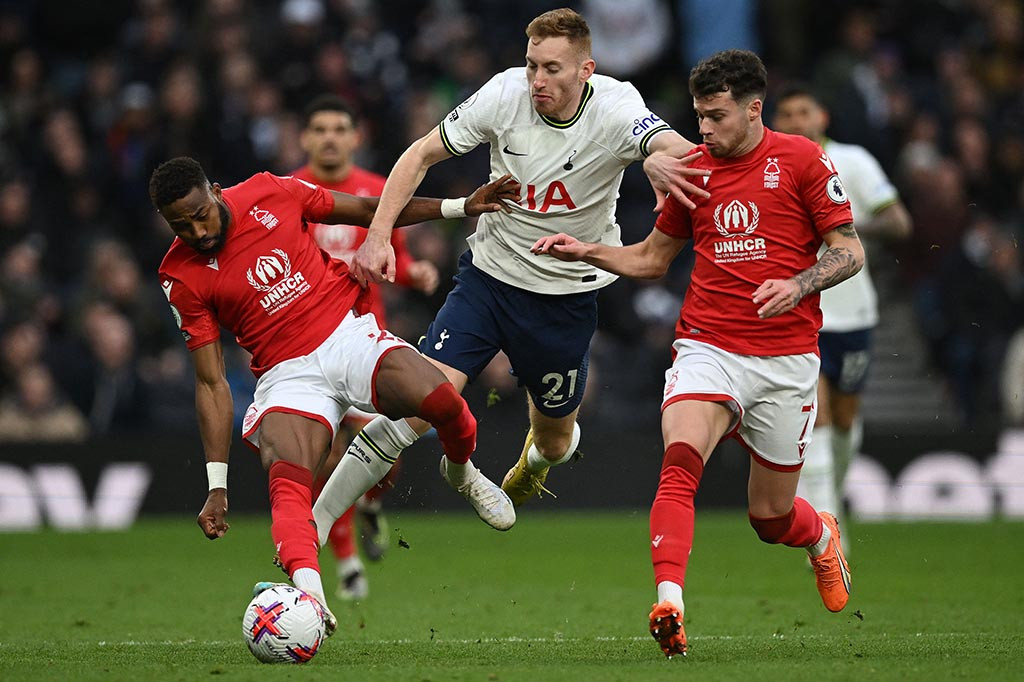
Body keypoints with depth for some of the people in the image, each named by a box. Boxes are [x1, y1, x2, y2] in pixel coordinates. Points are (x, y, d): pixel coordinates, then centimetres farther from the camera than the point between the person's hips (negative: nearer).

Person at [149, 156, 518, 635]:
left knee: (439, 400, -27)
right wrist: (217, 485, -6)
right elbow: (211, 384, -1)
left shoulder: (270, 194, -1)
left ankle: (461, 470, 9)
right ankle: (308, 593, -54)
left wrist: (462, 206, 10)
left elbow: (369, 211, 13)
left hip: (350, 333, 1)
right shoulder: (181, 278, -3)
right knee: (286, 482, -32)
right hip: (288, 375, -1)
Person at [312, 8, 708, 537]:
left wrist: (659, 159, -66)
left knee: (554, 440, 16)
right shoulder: (505, 93, -15)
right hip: (488, 272, 0)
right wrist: (378, 235, -15)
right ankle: (323, 515, 0)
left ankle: (535, 457, 57)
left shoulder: (615, 110, -21)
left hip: (567, 292, 0)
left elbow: (680, 151, -41)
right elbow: (420, 156, -4)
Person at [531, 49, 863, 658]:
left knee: (771, 517, 7)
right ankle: (669, 606, -37)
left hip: (786, 360, -2)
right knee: (680, 459, -28)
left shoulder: (802, 160, -3)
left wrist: (798, 286, -19)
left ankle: (822, 537, 45)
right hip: (707, 349, 2)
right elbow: (654, 257, 21)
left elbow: (850, 251, -1)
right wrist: (586, 252, 6)